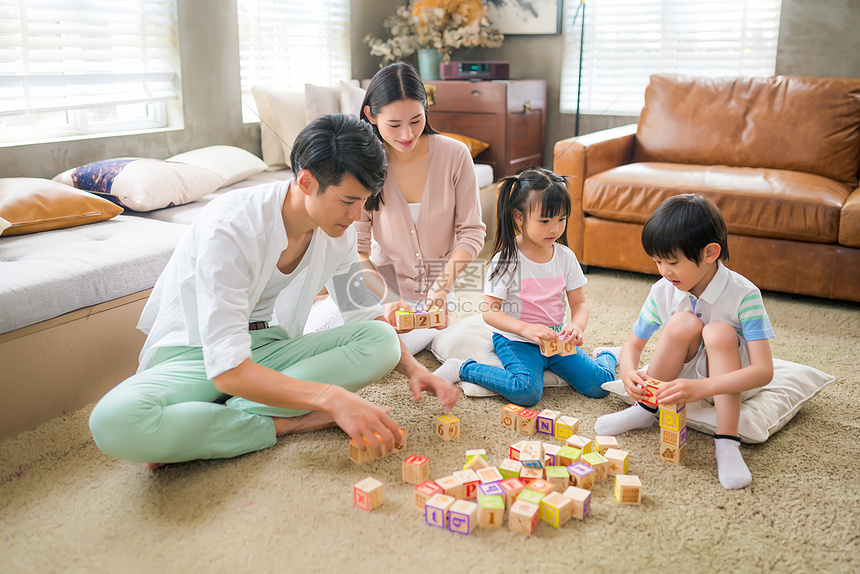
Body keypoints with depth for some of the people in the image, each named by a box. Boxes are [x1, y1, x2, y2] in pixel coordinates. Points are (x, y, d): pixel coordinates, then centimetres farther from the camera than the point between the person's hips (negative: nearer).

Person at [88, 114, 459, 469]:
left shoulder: (338, 230, -7)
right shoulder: (230, 229, -29)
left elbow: (366, 313, 8)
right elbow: (228, 370, -34)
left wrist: (411, 367, -10)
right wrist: (330, 397, -44)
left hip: (267, 350, 6)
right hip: (193, 358, -6)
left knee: (381, 340, -19)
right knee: (114, 421, -37)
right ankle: (285, 425, -20)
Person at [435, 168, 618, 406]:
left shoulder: (565, 257, 0)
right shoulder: (507, 259, -15)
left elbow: (579, 303, 4)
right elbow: (489, 312, -18)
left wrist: (577, 326, -19)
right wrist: (526, 329, -33)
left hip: (556, 339, 4)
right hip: (516, 340, -4)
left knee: (600, 385, -11)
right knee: (526, 392, -30)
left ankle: (606, 357, 24)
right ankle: (462, 369, -11)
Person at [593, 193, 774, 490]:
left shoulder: (743, 295, -25)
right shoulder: (663, 291, -13)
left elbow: (764, 371, -32)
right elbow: (633, 344, -2)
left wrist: (701, 387, -46)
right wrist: (628, 372, -27)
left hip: (726, 379, -2)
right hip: (680, 376, 3)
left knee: (720, 332, -33)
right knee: (684, 323, -28)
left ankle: (727, 443, -32)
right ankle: (644, 409, -8)